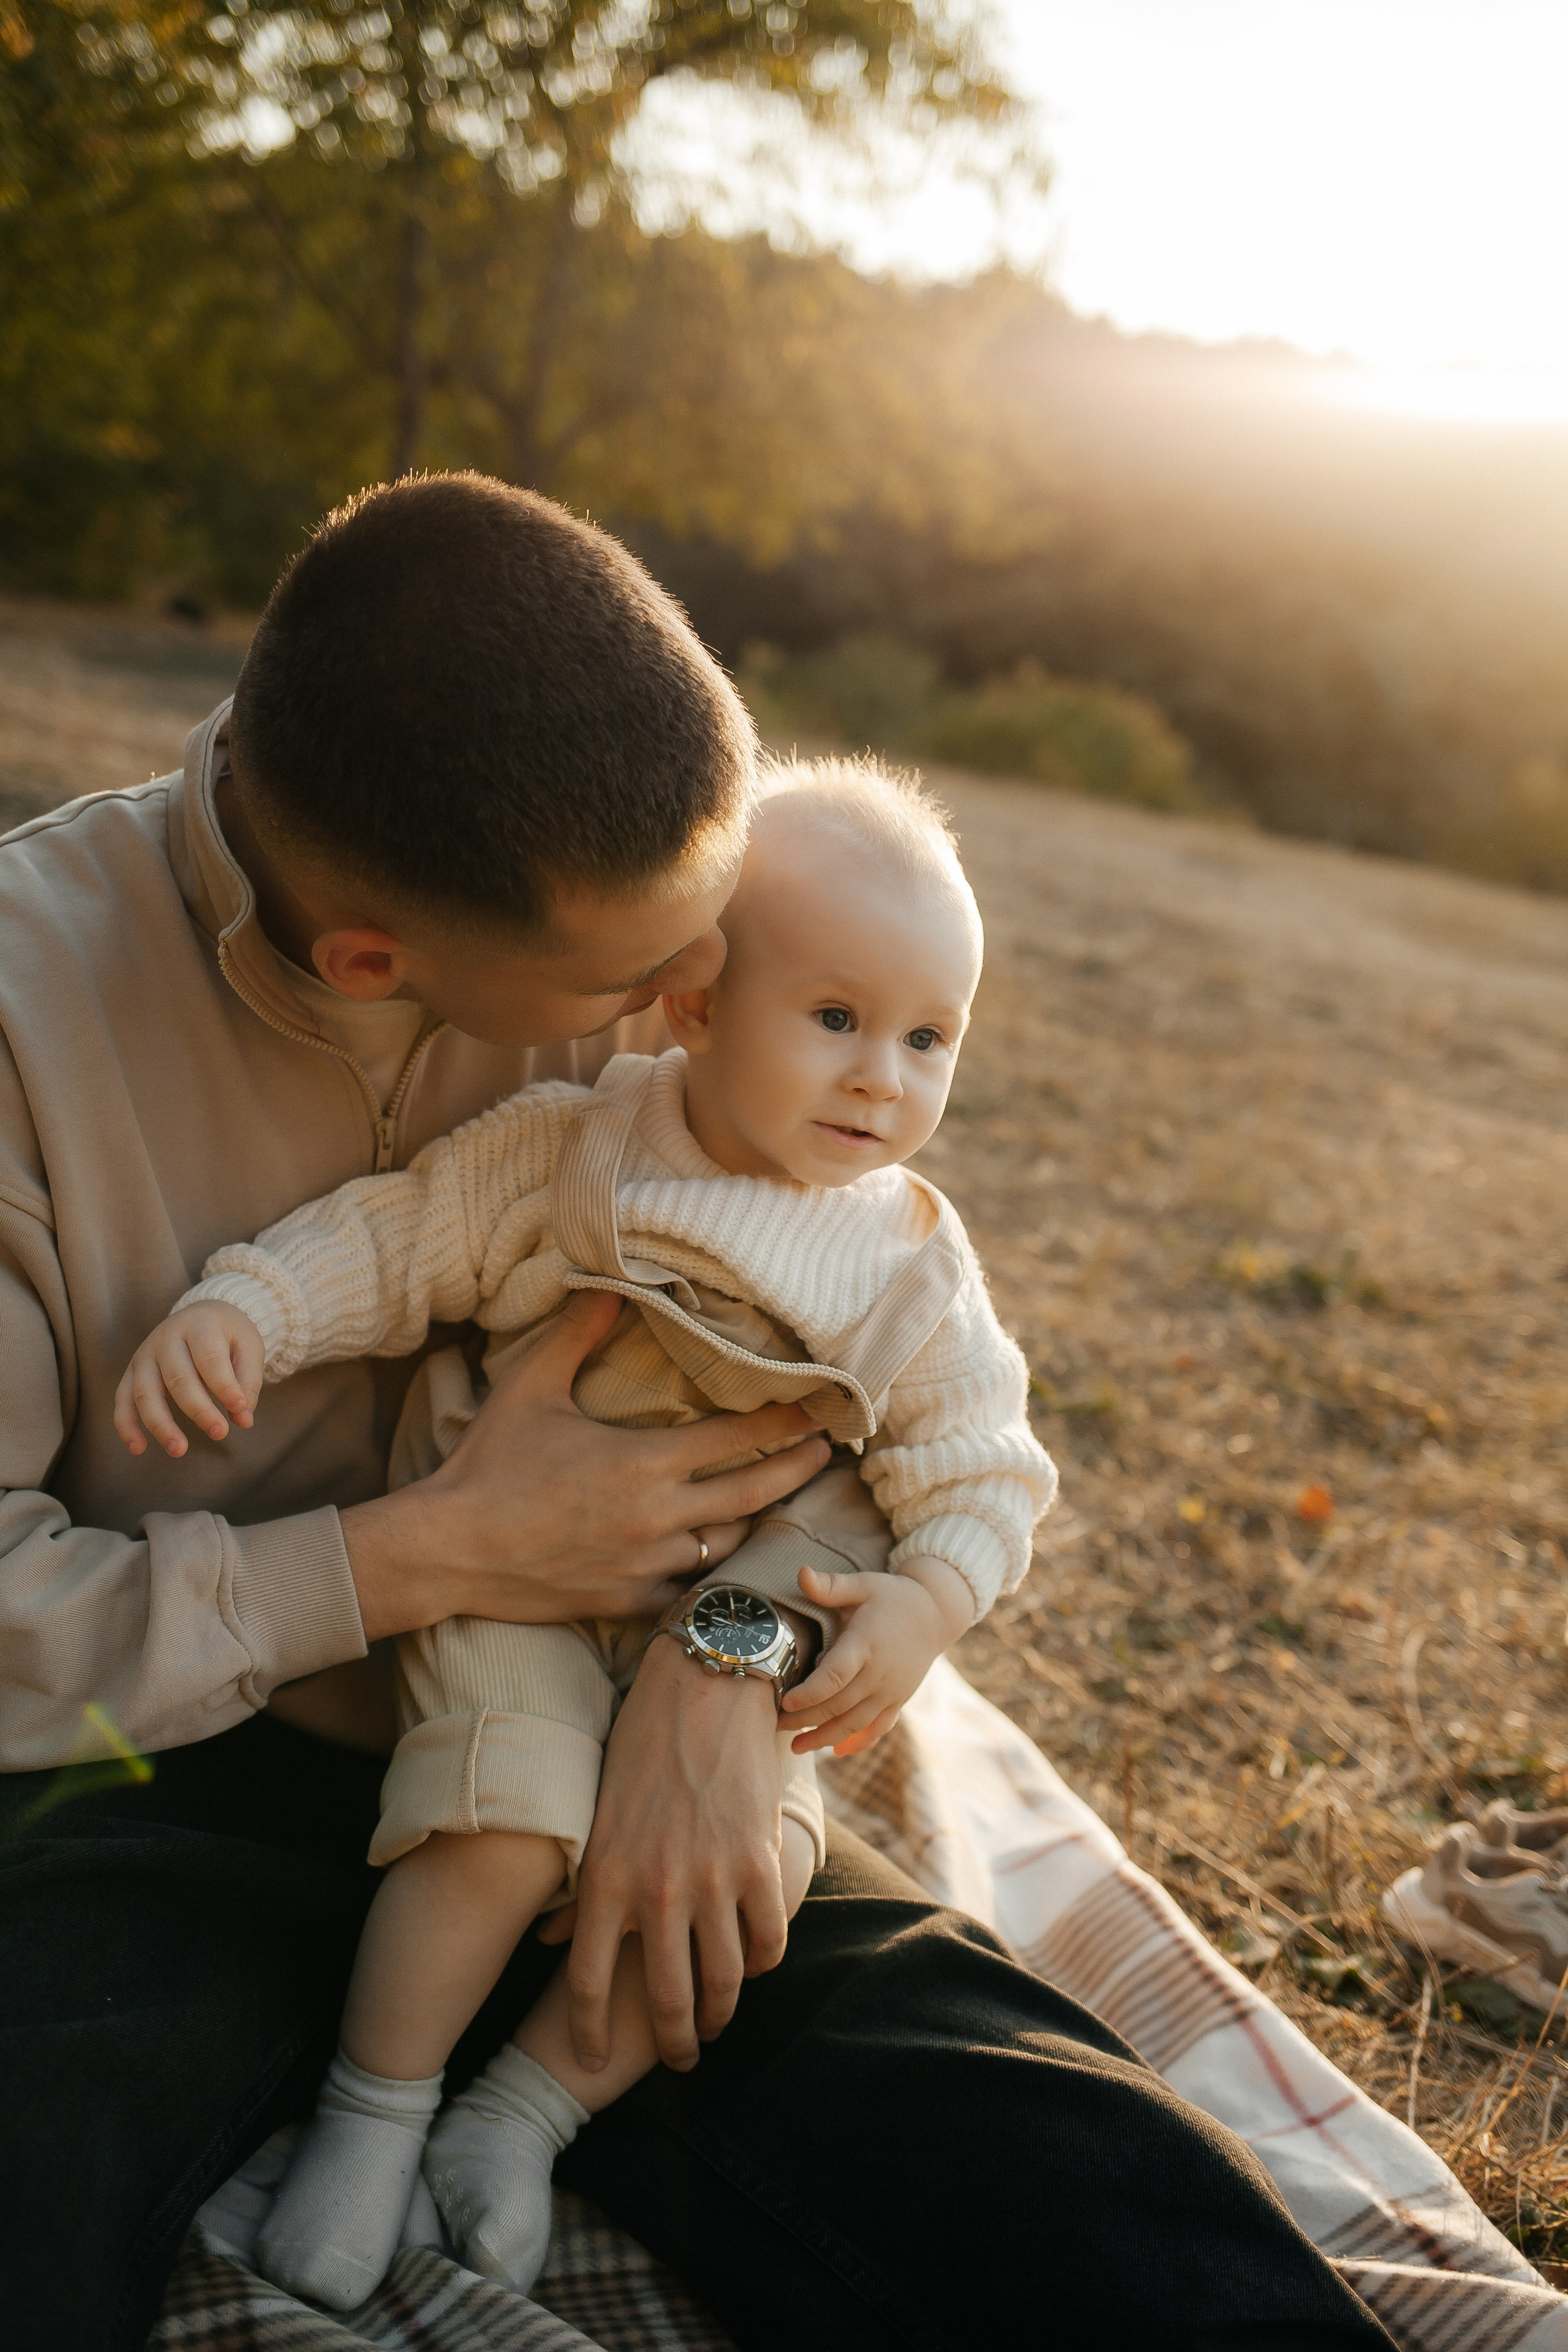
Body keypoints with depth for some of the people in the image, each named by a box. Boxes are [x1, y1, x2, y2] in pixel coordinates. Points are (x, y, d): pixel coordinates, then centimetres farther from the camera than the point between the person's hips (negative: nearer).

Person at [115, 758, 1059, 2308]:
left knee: (751, 1859, -17)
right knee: (506, 1826, -23)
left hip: (733, 1644, 3)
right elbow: (391, 1240, -6)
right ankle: (375, 2109, 6)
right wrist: (237, 1309, -23)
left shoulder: (913, 1274, -4)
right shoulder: (564, 1151, -9)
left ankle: (528, 2109, 7)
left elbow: (982, 1471, -2)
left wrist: (926, 1604, -20)